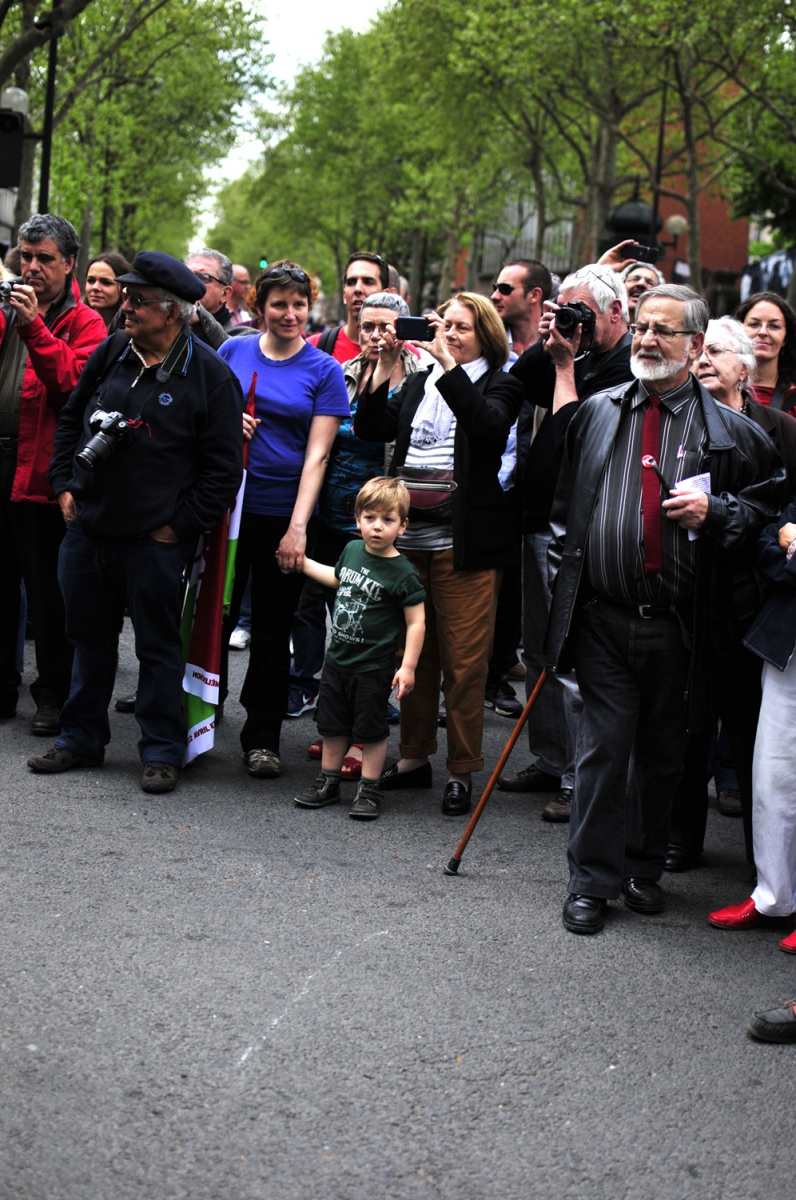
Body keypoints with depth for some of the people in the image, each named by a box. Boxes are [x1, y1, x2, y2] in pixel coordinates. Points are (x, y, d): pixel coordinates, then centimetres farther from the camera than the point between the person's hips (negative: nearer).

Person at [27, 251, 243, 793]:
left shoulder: (209, 373, -10)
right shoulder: (112, 353, 5)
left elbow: (224, 466, -10)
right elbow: (71, 417, 18)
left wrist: (180, 526, -11)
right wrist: (65, 484, 9)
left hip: (155, 540, -5)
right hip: (88, 526, 5)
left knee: (158, 645, 3)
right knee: (90, 636, 15)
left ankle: (162, 752, 14)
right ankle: (82, 739, 28)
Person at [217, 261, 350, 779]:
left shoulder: (324, 371, -1)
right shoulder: (234, 351, 5)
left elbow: (317, 455, -5)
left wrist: (298, 528, -13)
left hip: (285, 515, -1)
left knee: (273, 629, 7)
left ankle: (263, 737, 17)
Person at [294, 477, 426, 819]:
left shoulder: (402, 573, -17)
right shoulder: (352, 550, 2)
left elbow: (416, 623, -15)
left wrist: (408, 666, -19)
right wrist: (303, 562, 26)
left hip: (373, 669, -6)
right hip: (337, 659, 6)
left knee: (371, 730, 4)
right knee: (332, 725, 16)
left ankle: (369, 791, 16)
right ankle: (328, 783, 30)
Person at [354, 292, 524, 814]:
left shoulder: (500, 385, 2)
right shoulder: (418, 383, 17)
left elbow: (488, 423, -21)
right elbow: (370, 429, 7)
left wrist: (447, 362, -21)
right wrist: (384, 368, -3)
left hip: (464, 542, -5)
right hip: (410, 537, 5)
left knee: (464, 661, -2)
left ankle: (462, 771, 7)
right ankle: (415, 756, 21)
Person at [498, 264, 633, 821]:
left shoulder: (628, 370, -15)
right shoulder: (584, 356, 13)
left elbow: (571, 432, -21)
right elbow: (516, 386, 18)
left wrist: (564, 363, -12)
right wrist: (548, 347, 3)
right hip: (541, 520, 10)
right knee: (540, 650, 16)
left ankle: (582, 781, 1)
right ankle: (550, 761, 27)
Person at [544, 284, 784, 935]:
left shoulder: (729, 430, 1)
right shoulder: (596, 412, 8)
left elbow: (772, 497, 6)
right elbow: (563, 502, 15)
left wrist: (716, 511, -12)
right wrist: (564, 576, 10)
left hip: (678, 624, 0)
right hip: (603, 617, 0)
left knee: (662, 753, 12)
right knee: (604, 747, -1)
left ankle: (644, 867, 29)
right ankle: (592, 880, 8)